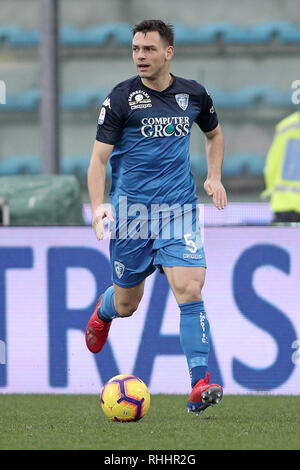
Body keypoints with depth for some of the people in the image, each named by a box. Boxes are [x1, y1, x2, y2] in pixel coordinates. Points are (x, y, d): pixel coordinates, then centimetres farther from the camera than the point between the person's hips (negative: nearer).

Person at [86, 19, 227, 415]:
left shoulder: (193, 95, 4)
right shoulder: (122, 98, -6)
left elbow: (214, 134, 26)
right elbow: (99, 159, -6)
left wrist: (214, 176, 10)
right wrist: (98, 206, -20)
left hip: (179, 209, 1)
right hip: (131, 209, -1)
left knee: (189, 289, -16)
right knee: (126, 304, 10)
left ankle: (200, 385, -16)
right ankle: (104, 312, 49)